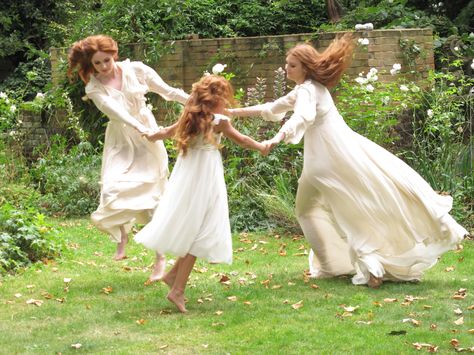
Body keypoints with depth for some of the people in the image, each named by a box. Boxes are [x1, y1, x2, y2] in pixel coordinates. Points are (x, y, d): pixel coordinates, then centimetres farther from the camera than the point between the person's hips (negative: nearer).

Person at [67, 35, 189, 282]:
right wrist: (140, 128, -39)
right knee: (113, 189, -16)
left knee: (152, 198, -4)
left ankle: (160, 258, 3)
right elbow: (114, 110, -23)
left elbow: (168, 91, -1)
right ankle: (123, 235, 13)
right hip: (120, 143, 1)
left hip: (147, 140, -1)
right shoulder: (94, 87, -7)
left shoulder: (135, 70, -6)